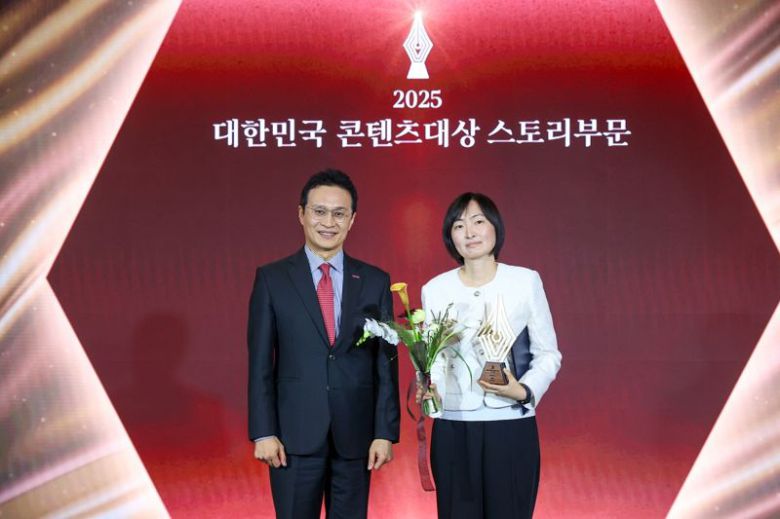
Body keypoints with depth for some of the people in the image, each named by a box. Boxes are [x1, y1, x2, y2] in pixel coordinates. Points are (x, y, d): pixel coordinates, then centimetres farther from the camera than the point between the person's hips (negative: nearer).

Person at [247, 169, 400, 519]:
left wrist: (385, 432, -2)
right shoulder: (272, 279, 0)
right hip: (295, 435, -1)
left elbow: (386, 362, 3)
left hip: (356, 436, 2)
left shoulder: (375, 282, 4)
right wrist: (263, 433, -7)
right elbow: (260, 363, -1)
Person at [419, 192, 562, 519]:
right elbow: (432, 357, 10)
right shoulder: (434, 289, 3)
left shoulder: (526, 281, -1)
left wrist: (524, 391, -14)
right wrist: (429, 388, -9)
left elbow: (548, 354, 3)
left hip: (512, 426, -1)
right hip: (452, 428, 1)